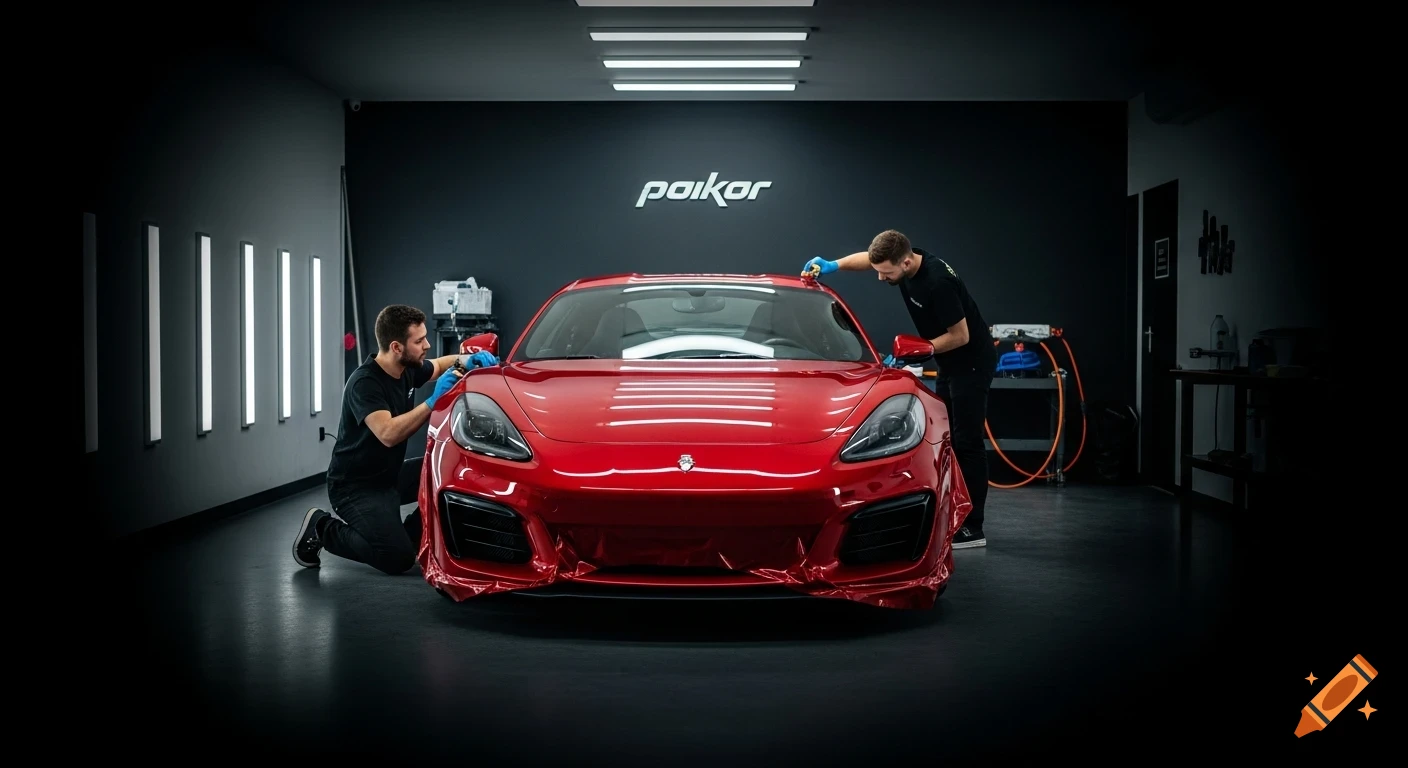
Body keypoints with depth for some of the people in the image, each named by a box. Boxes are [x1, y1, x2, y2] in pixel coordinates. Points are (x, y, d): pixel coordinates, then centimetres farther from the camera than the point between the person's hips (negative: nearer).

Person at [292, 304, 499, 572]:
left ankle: (408, 534, 8)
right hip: (356, 487, -9)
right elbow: (388, 434, -39)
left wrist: (469, 360, 0)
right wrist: (434, 401, -35)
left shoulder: (408, 368, -1)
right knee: (398, 559, -21)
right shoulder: (365, 383, -25)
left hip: (391, 475, 9)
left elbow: (441, 364, 22)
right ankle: (322, 529, 0)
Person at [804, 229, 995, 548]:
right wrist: (834, 265, -2)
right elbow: (867, 258, 15)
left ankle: (973, 529, -6)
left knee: (967, 442, -9)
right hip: (950, 364, 10)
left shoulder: (937, 282, -31)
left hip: (971, 363, -10)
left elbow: (960, 336, -23)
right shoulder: (905, 259, -4)